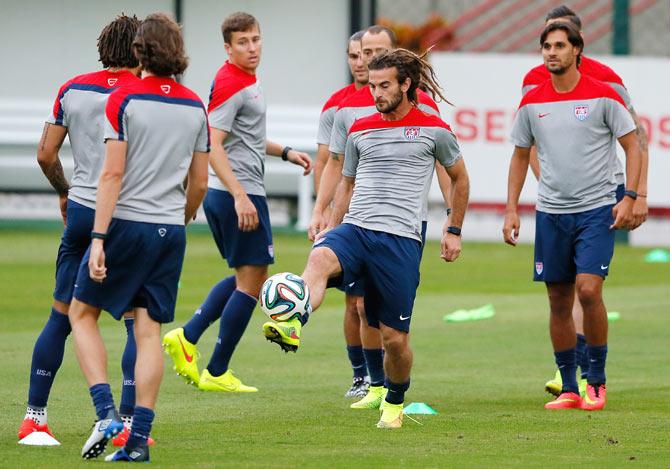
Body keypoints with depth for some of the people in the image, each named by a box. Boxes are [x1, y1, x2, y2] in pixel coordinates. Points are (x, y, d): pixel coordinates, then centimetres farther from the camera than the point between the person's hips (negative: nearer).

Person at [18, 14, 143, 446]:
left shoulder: (72, 90, 4)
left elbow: (46, 154, 5)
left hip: (81, 210, 4)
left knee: (61, 317, 12)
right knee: (139, 322, 2)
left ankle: (35, 416, 14)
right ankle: (128, 422, -4)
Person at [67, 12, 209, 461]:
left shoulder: (123, 100, -9)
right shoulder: (196, 107, 6)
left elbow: (112, 174, -13)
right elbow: (199, 182, 11)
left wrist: (98, 238, -14)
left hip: (126, 223, -4)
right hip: (171, 230, 4)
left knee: (82, 313, 10)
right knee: (149, 330, 5)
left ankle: (106, 413, -5)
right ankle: (139, 437, 1)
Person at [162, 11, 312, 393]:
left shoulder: (247, 81, 15)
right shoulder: (231, 84, -16)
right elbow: (213, 146, -23)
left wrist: (286, 153, 24)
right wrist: (240, 197, -28)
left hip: (231, 194, 10)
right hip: (240, 194, -10)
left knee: (249, 277, 19)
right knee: (251, 280, -3)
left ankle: (187, 337, 13)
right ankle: (217, 373, 1)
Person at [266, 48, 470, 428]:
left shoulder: (434, 129, 4)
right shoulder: (360, 130, 14)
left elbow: (460, 177, 19)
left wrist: (455, 232, 18)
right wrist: (331, 227, 16)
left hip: (401, 239, -2)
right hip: (354, 229, 2)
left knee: (394, 336, -1)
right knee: (320, 258, -35)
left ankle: (395, 402, 25)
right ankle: (293, 325, -58)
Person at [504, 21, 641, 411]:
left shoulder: (603, 96, -5)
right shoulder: (532, 102, 6)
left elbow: (632, 146, -1)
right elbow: (521, 156, 16)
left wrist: (629, 197, -11)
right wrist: (512, 210, 10)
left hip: (597, 209, -4)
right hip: (551, 213, 4)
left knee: (588, 289, -18)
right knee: (559, 303, 5)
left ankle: (597, 380, -3)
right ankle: (569, 389, 14)